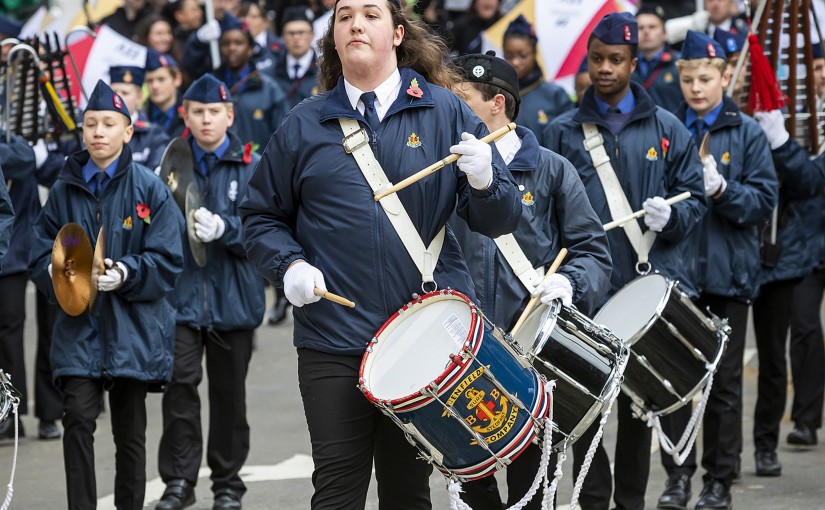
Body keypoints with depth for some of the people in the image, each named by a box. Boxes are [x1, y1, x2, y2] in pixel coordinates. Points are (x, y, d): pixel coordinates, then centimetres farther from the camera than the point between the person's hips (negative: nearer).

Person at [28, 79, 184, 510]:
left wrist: (125, 274, -20)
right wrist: (61, 272, -14)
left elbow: (167, 260, -5)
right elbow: (40, 255, 7)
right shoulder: (65, 188, 6)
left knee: (130, 432, 8)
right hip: (78, 326, 1)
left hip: (132, 327, -1)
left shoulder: (150, 189, -1)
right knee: (78, 417, -16)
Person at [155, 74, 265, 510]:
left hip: (233, 294, 0)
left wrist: (223, 227, -22)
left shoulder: (252, 166, 1)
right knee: (179, 381, -10)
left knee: (229, 391, 8)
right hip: (182, 291, 0)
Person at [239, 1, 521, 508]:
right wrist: (289, 265, -5)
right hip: (333, 339, 0)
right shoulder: (305, 125, 6)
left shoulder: (446, 113, 3)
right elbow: (262, 214, 14)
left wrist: (484, 180, -19)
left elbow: (500, 219, 3)